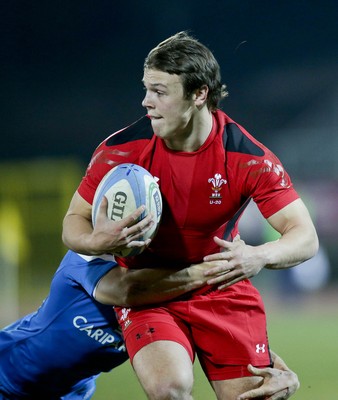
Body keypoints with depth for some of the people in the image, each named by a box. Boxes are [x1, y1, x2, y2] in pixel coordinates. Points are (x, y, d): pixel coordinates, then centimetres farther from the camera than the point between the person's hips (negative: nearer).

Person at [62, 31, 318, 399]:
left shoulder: (247, 156, -16)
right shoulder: (122, 148, -15)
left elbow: (306, 237, -15)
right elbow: (74, 222, -5)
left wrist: (258, 257, -37)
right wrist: (95, 241, -30)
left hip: (223, 291, 1)